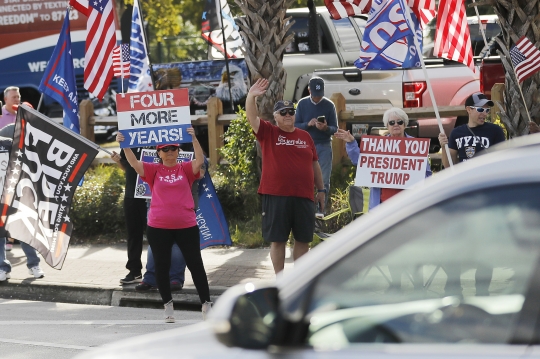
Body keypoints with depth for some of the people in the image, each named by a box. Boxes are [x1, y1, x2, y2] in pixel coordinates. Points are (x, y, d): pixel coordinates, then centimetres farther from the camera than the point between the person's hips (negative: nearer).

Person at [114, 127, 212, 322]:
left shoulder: (185, 169, 4)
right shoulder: (154, 170, 3)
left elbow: (200, 160, -12)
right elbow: (134, 163, -8)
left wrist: (194, 139, -23)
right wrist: (124, 145, -21)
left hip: (186, 226, 0)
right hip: (158, 227, 0)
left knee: (195, 264, 4)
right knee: (161, 266, 5)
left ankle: (206, 304, 12)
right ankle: (168, 306, 19)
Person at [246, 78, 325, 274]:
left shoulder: (305, 136, 11)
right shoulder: (268, 132, 2)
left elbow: (314, 164, 16)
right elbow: (251, 117, -12)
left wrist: (321, 190, 15)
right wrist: (251, 96, -29)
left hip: (303, 196, 3)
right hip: (275, 196, -3)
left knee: (303, 239, 8)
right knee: (277, 239, 2)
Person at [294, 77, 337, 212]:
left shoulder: (329, 105, 0)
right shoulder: (302, 104, 3)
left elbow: (335, 128, 0)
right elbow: (296, 125, 1)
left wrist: (326, 128, -22)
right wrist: (308, 124, -18)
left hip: (324, 146, -1)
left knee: (324, 180, -2)